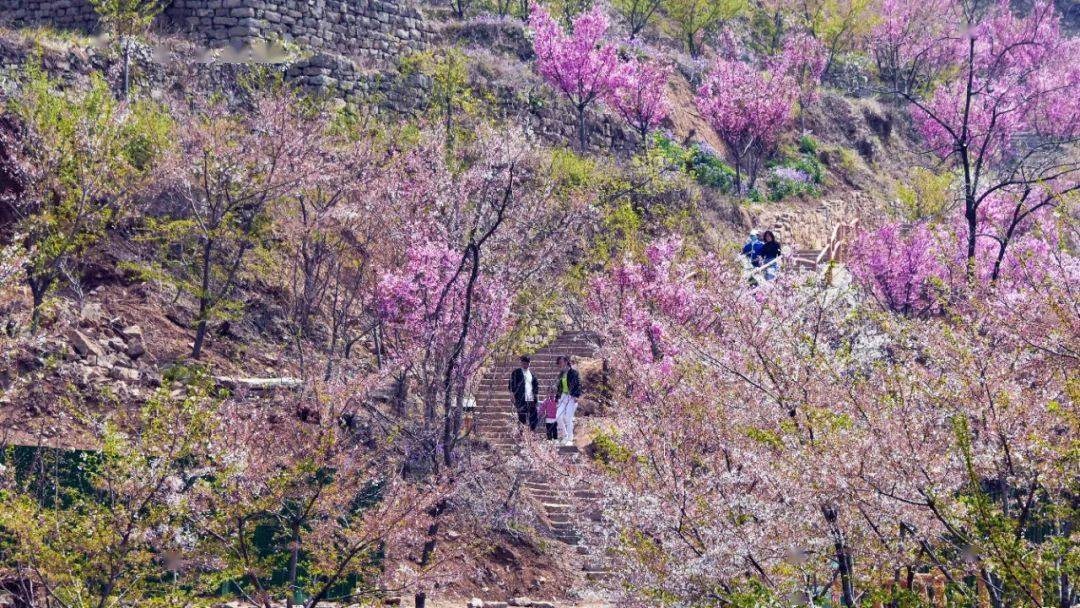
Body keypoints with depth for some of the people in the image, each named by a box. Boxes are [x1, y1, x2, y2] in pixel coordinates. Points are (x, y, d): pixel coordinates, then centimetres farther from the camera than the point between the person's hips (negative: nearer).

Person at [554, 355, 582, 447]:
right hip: (563, 397, 7)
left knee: (568, 418, -8)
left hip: (572, 397, -7)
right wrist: (557, 398, 18)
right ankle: (565, 436, 15)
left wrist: (576, 396, -20)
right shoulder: (561, 374, 14)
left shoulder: (573, 372, -8)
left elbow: (578, 384, -13)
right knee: (558, 416, -2)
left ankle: (570, 439, 1)